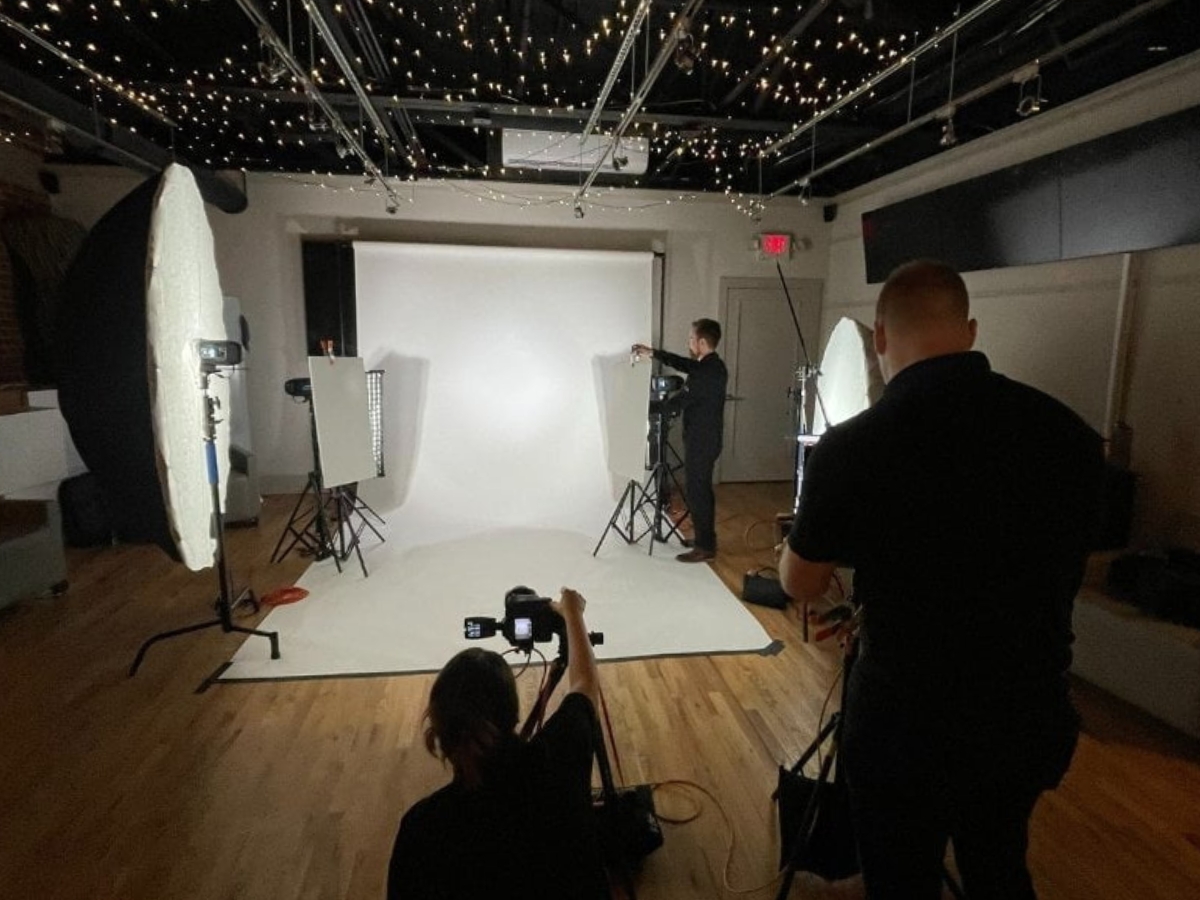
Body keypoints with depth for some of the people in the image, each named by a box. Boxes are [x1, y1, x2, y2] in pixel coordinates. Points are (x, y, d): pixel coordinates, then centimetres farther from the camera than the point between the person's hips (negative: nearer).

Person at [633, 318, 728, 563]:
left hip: (701, 441, -10)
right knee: (702, 490, 16)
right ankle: (706, 539, 26)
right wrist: (652, 353, 22)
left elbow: (680, 402, -17)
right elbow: (683, 363, 23)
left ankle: (705, 547, 5)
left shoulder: (707, 372, -22)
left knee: (696, 492, -3)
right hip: (705, 439, 10)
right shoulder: (711, 366, 8)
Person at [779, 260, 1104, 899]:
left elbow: (800, 585, -7)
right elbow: (1063, 575, 7)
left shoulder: (850, 447, -23)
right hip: (1032, 718, 5)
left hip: (905, 725, -4)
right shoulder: (1068, 430, -8)